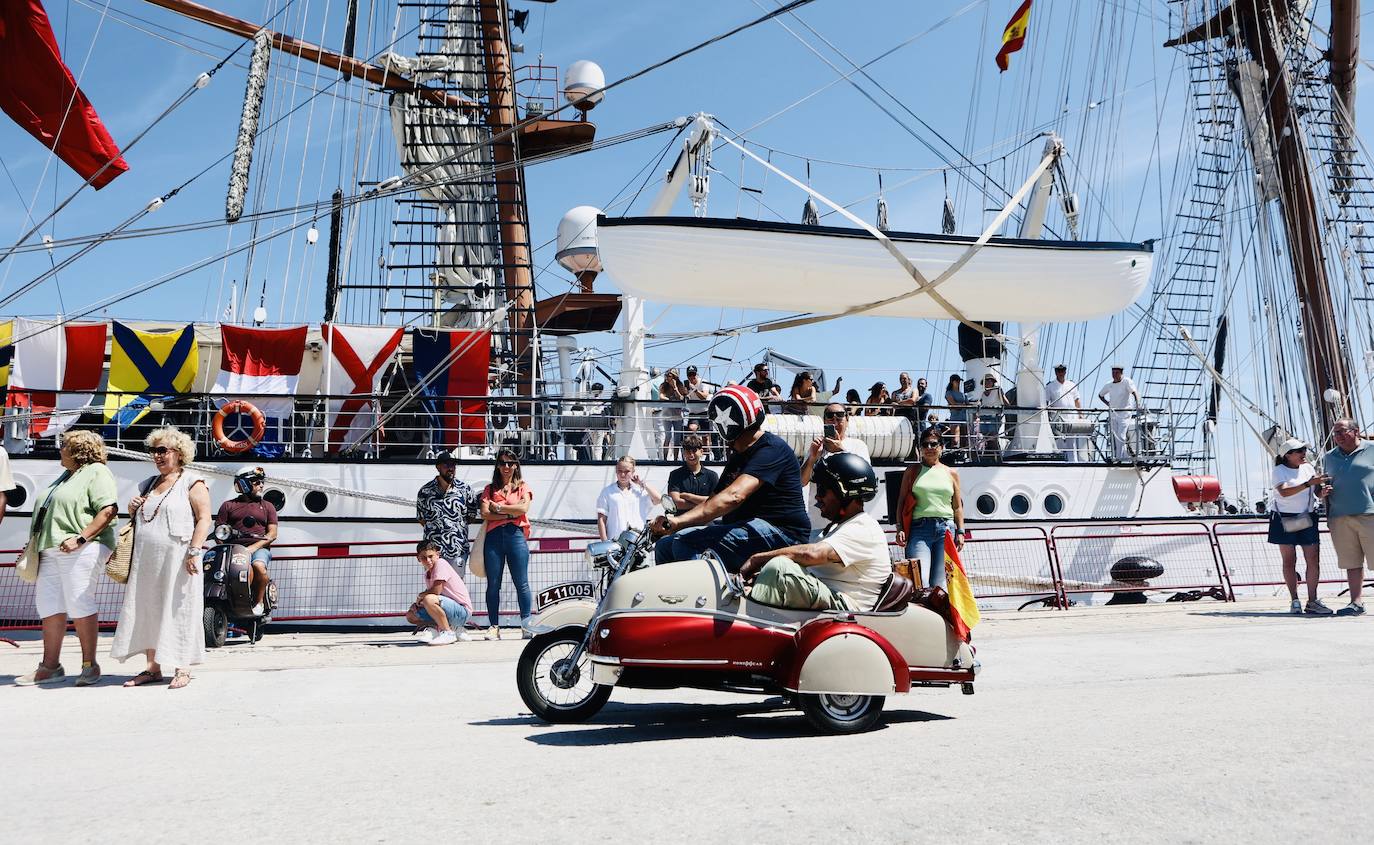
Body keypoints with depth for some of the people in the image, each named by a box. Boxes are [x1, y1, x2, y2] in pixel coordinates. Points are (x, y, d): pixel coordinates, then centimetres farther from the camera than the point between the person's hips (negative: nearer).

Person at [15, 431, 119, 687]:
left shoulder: (96, 472, -3)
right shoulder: (66, 476, 25)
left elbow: (108, 510, -16)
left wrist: (80, 538, -22)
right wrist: (35, 542, 18)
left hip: (80, 550, -9)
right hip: (51, 550, 9)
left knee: (79, 604, -9)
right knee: (48, 604, 6)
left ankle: (89, 665, -2)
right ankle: (50, 666, 11)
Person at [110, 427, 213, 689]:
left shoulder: (192, 484, -2)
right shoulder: (148, 485, 20)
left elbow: (204, 519, -10)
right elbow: (138, 521, 31)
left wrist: (194, 551, -21)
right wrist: (133, 509, 8)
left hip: (176, 561, -7)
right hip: (146, 562, 7)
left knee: (178, 612, -4)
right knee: (147, 612, 8)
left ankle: (182, 669, 2)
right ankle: (152, 668, 16)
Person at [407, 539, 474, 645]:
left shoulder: (441, 563, -13)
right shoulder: (427, 574, 13)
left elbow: (436, 591, -20)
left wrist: (420, 596, -2)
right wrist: (417, 603, -5)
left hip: (462, 611, -10)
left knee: (429, 599, -32)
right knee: (410, 615, 11)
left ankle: (448, 633, -14)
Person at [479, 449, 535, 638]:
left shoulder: (523, 486, 13)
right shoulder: (490, 489, 16)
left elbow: (524, 508, -6)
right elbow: (484, 513, 0)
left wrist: (498, 507, -3)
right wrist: (510, 513, -7)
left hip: (516, 535, -2)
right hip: (494, 536, 2)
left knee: (521, 583, -4)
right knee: (493, 584, 1)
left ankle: (526, 625, -1)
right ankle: (494, 626, 6)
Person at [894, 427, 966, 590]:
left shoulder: (951, 473, 16)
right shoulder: (913, 471, 11)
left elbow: (958, 507, 17)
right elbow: (901, 501, 9)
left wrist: (960, 532, 9)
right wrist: (900, 529, -1)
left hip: (946, 528, 2)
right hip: (920, 527, -2)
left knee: (939, 583, 0)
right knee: (920, 580, -16)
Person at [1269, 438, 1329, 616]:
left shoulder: (1308, 468, 11)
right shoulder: (1279, 471, -5)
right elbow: (1284, 492, -21)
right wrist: (1308, 484, -28)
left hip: (1307, 519, 4)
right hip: (1285, 520, -4)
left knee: (1314, 560, -3)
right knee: (1289, 561, 1)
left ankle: (1312, 601, 2)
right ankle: (1294, 601, 8)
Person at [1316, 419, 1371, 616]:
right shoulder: (1328, 458, 18)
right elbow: (1321, 486, 25)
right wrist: (1322, 492, 2)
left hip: (1369, 514, -4)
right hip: (1340, 518, 4)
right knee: (1352, 563, 6)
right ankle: (1356, 603, 9)